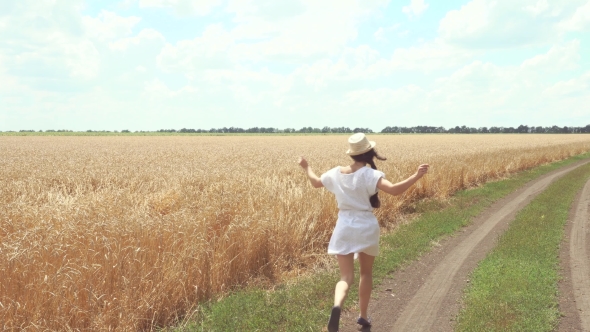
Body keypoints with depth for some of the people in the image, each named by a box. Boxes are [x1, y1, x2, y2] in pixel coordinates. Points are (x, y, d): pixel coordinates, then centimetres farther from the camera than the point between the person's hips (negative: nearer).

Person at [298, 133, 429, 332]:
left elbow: (316, 183, 19)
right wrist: (417, 176, -23)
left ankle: (337, 307, -31)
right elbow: (395, 190, -27)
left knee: (346, 277, 0)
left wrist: (306, 167, 35)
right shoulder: (369, 174, -13)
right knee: (366, 273, 21)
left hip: (344, 228, 2)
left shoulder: (336, 173, 0)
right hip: (366, 227, -2)